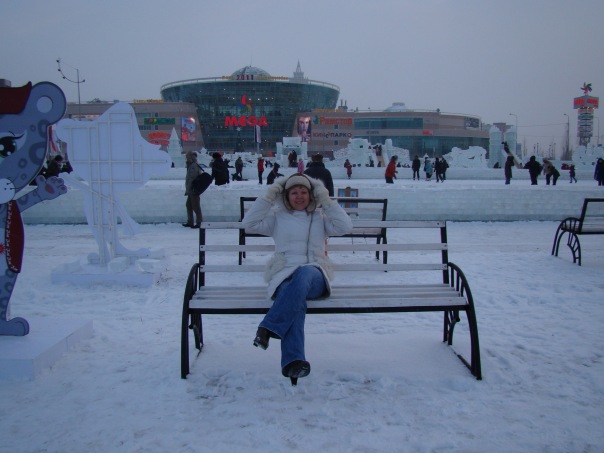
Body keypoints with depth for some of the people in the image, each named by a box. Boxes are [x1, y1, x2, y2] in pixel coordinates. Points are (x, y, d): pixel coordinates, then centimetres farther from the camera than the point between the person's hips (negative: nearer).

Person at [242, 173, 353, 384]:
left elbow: (345, 226, 6)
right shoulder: (277, 217, 22)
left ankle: (268, 328, -41)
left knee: (304, 274, -40)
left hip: (314, 276, 0)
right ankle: (293, 361, -50)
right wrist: (269, 195, 7)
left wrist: (325, 199, 6)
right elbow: (249, 223, 8)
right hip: (284, 276, 0)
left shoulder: (320, 217, 23)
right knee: (295, 296, -37)